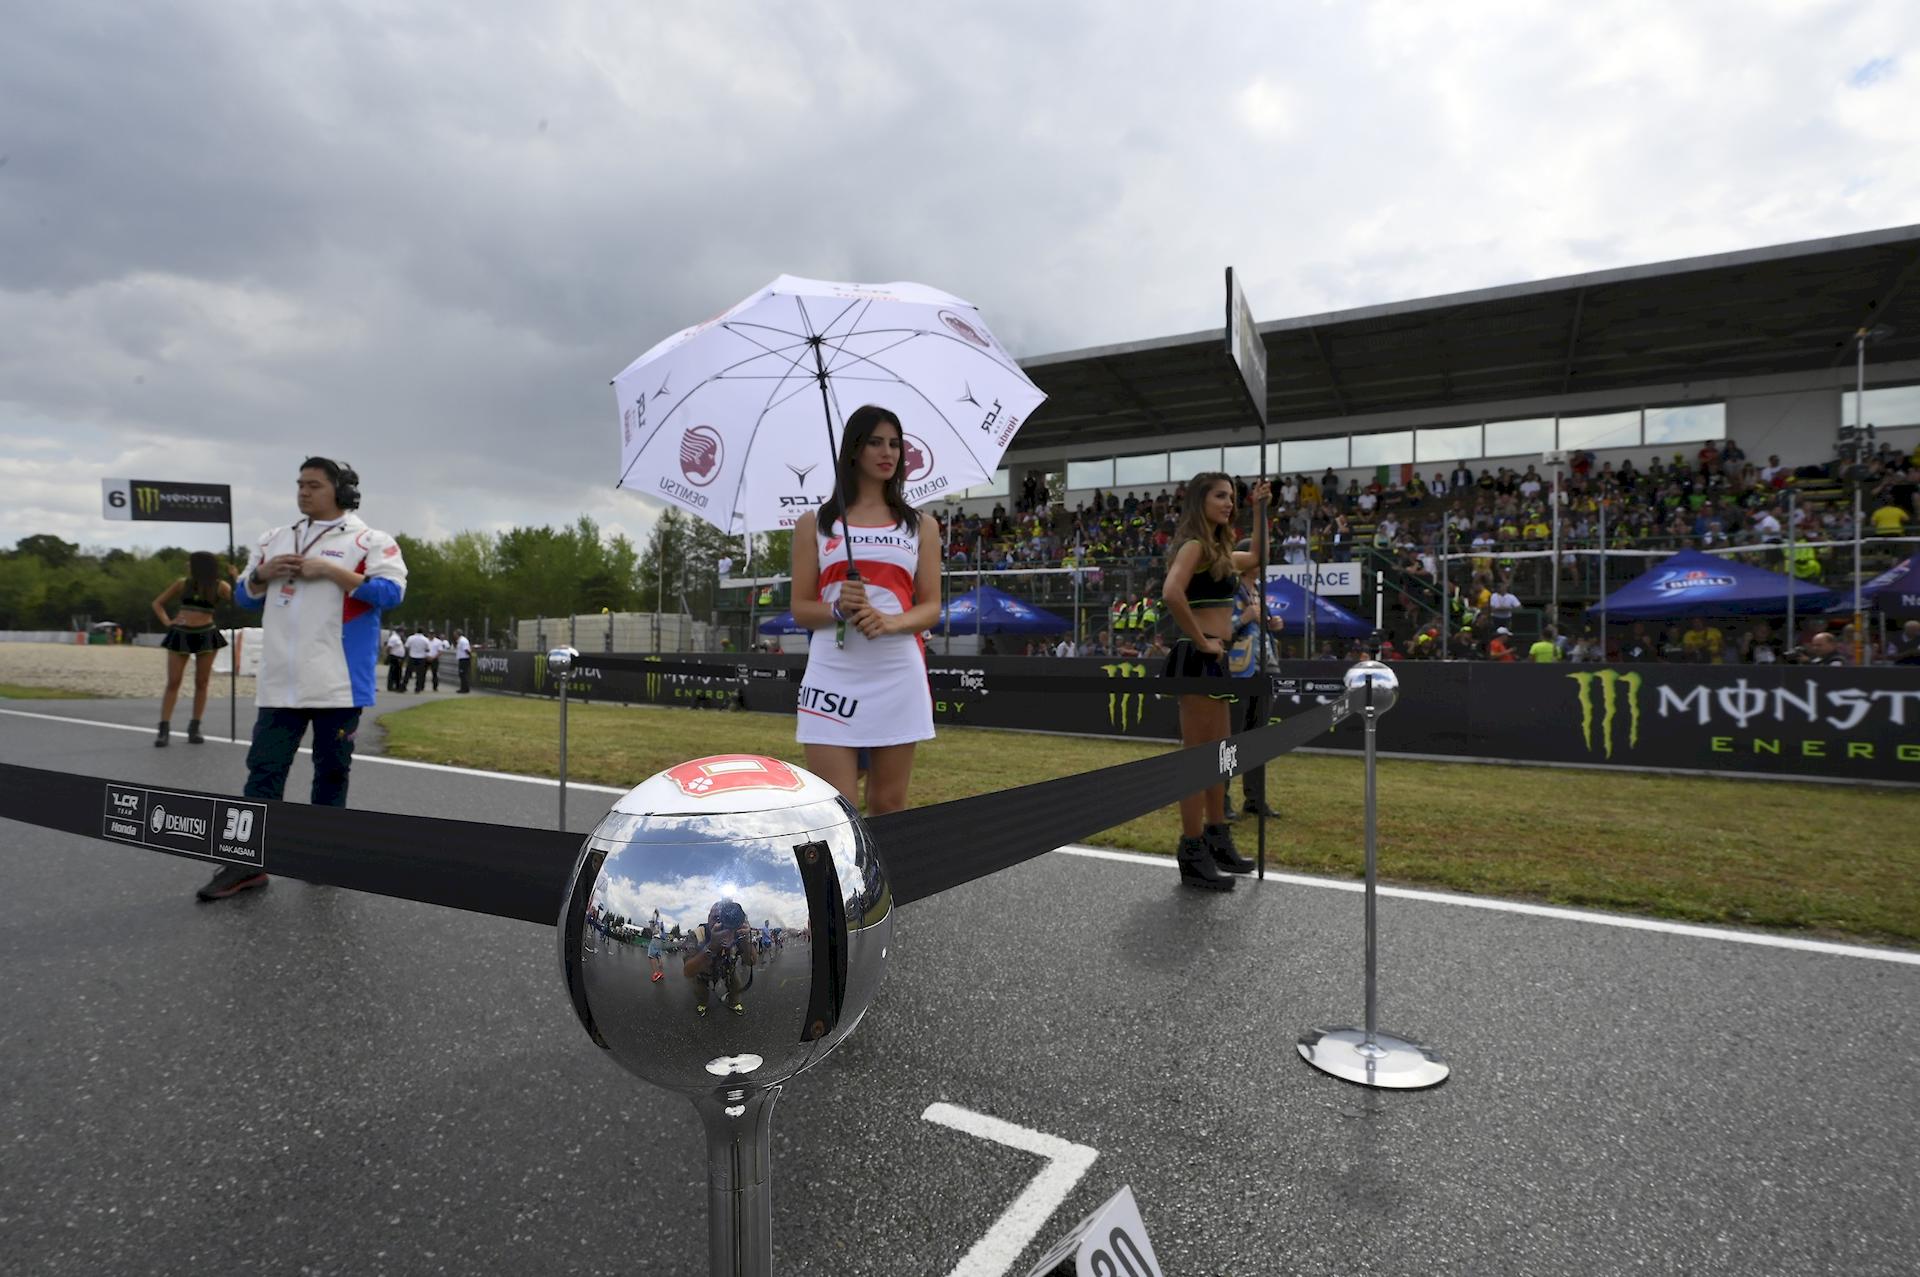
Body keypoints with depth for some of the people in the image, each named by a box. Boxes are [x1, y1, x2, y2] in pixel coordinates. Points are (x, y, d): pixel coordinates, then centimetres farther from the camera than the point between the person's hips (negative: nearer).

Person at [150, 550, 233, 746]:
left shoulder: (218, 586, 0)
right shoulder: (183, 583, 7)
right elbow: (157, 603, 16)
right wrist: (166, 621, 1)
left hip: (205, 636, -2)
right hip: (180, 635, 2)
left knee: (201, 683, 2)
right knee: (173, 682, 0)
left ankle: (194, 728, 10)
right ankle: (164, 728, 0)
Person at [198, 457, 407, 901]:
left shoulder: (370, 541, -1)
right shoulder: (276, 539, 16)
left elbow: (391, 592, -15)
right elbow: (244, 596, 21)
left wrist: (329, 570, -17)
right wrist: (262, 574, -1)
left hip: (338, 682, -4)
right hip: (280, 681, 5)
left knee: (332, 769, 8)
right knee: (264, 767, 4)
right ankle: (249, 862, 9)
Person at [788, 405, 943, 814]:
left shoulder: (921, 525, 12)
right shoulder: (814, 523, 8)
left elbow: (931, 608, 8)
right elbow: (801, 608, 7)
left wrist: (890, 622, -13)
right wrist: (837, 610, -14)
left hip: (898, 677, 2)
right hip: (833, 677, -1)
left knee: (888, 806, 8)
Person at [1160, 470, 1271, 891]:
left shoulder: (1218, 550, 17)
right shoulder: (1194, 545, -11)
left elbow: (1259, 556, 34)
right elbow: (1172, 593, -29)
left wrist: (1259, 508, 27)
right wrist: (1201, 641, -21)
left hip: (1216, 661, 10)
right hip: (1199, 660, -10)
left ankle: (1217, 839, 28)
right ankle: (1193, 855, 2)